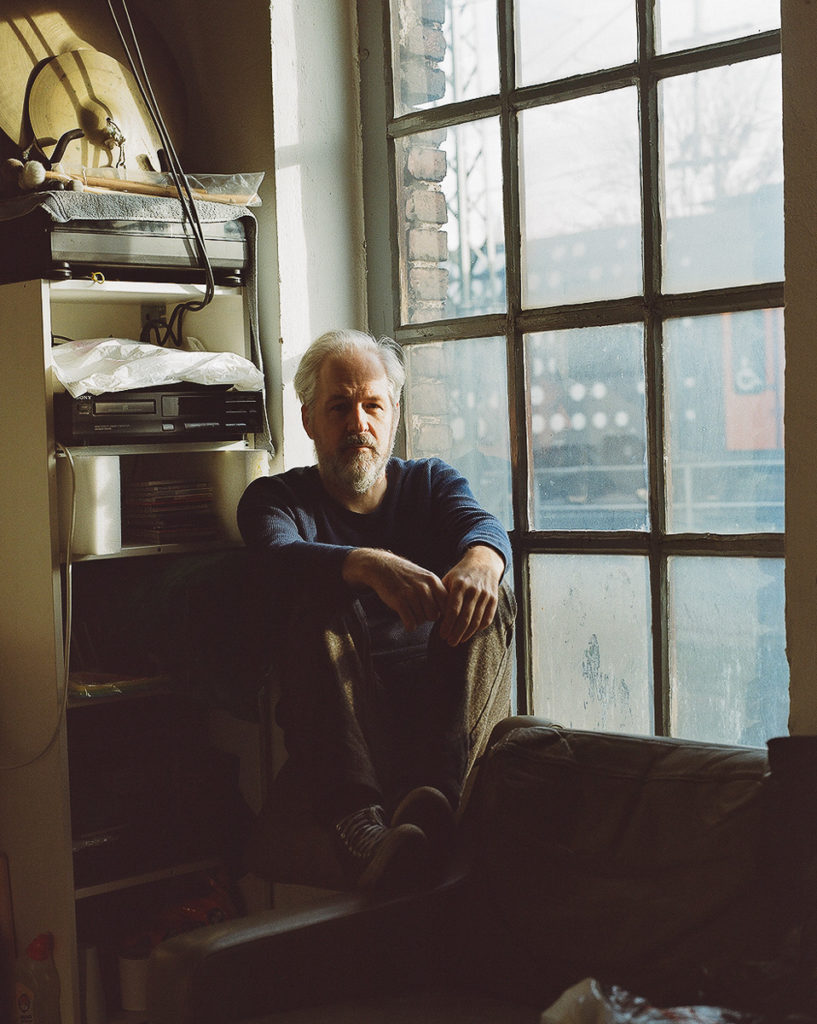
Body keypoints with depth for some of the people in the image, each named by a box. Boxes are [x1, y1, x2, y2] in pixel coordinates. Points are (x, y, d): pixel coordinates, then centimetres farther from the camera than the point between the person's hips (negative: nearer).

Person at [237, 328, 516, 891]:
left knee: (488, 598, -23)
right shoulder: (276, 497, 12)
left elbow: (483, 523, -5)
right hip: (340, 714, -2)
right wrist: (372, 567, -37)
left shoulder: (432, 481, 20)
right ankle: (359, 822, -51)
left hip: (440, 697, 2)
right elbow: (280, 554, -14)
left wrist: (479, 561, -33)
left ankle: (435, 793, -48)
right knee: (322, 599, -29)